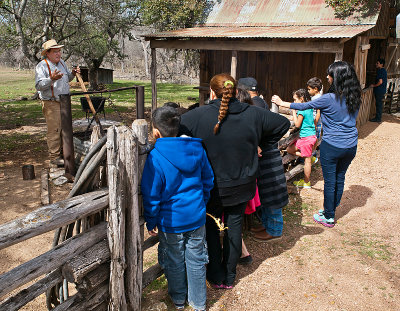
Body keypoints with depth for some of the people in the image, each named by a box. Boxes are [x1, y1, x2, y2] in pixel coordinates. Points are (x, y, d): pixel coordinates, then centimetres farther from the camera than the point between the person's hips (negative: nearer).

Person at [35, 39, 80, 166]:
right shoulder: (42, 66, -12)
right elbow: (39, 85, -20)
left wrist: (72, 73, 6)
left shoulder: (61, 62, 13)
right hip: (51, 104, -8)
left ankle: (64, 153, 26)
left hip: (64, 102, 8)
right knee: (54, 130, -6)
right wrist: (51, 79, -35)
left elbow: (67, 78, 27)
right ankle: (54, 157, 2)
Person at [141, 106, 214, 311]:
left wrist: (151, 222, -1)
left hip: (171, 221, -3)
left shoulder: (155, 158, -20)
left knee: (174, 262, 18)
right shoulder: (197, 150, -5)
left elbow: (151, 195, -15)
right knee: (196, 260, 17)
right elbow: (208, 180, 7)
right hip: (197, 217, 4)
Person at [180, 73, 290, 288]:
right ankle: (229, 277, 31)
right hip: (241, 186, 3)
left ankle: (216, 278, 27)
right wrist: (260, 144, 10)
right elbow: (283, 124, 5)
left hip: (211, 186, -2)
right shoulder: (252, 114, -6)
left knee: (211, 229, 17)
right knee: (234, 227, 17)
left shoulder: (199, 115, -17)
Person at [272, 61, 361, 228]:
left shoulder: (329, 99, -18)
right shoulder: (354, 98, 0)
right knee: (340, 178, 18)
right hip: (351, 145, 6)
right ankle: (331, 210, 35)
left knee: (330, 181, 6)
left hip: (332, 146, -6)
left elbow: (303, 106, -7)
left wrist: (282, 103, 6)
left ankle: (328, 217, 19)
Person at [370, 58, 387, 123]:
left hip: (379, 91, -10)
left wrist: (373, 85, -10)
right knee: (379, 104, 15)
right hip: (382, 90, 10)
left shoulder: (380, 71, -17)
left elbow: (380, 82, -24)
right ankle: (378, 117, 21)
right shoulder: (384, 70, 13)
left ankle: (378, 118, 2)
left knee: (378, 104, -3)